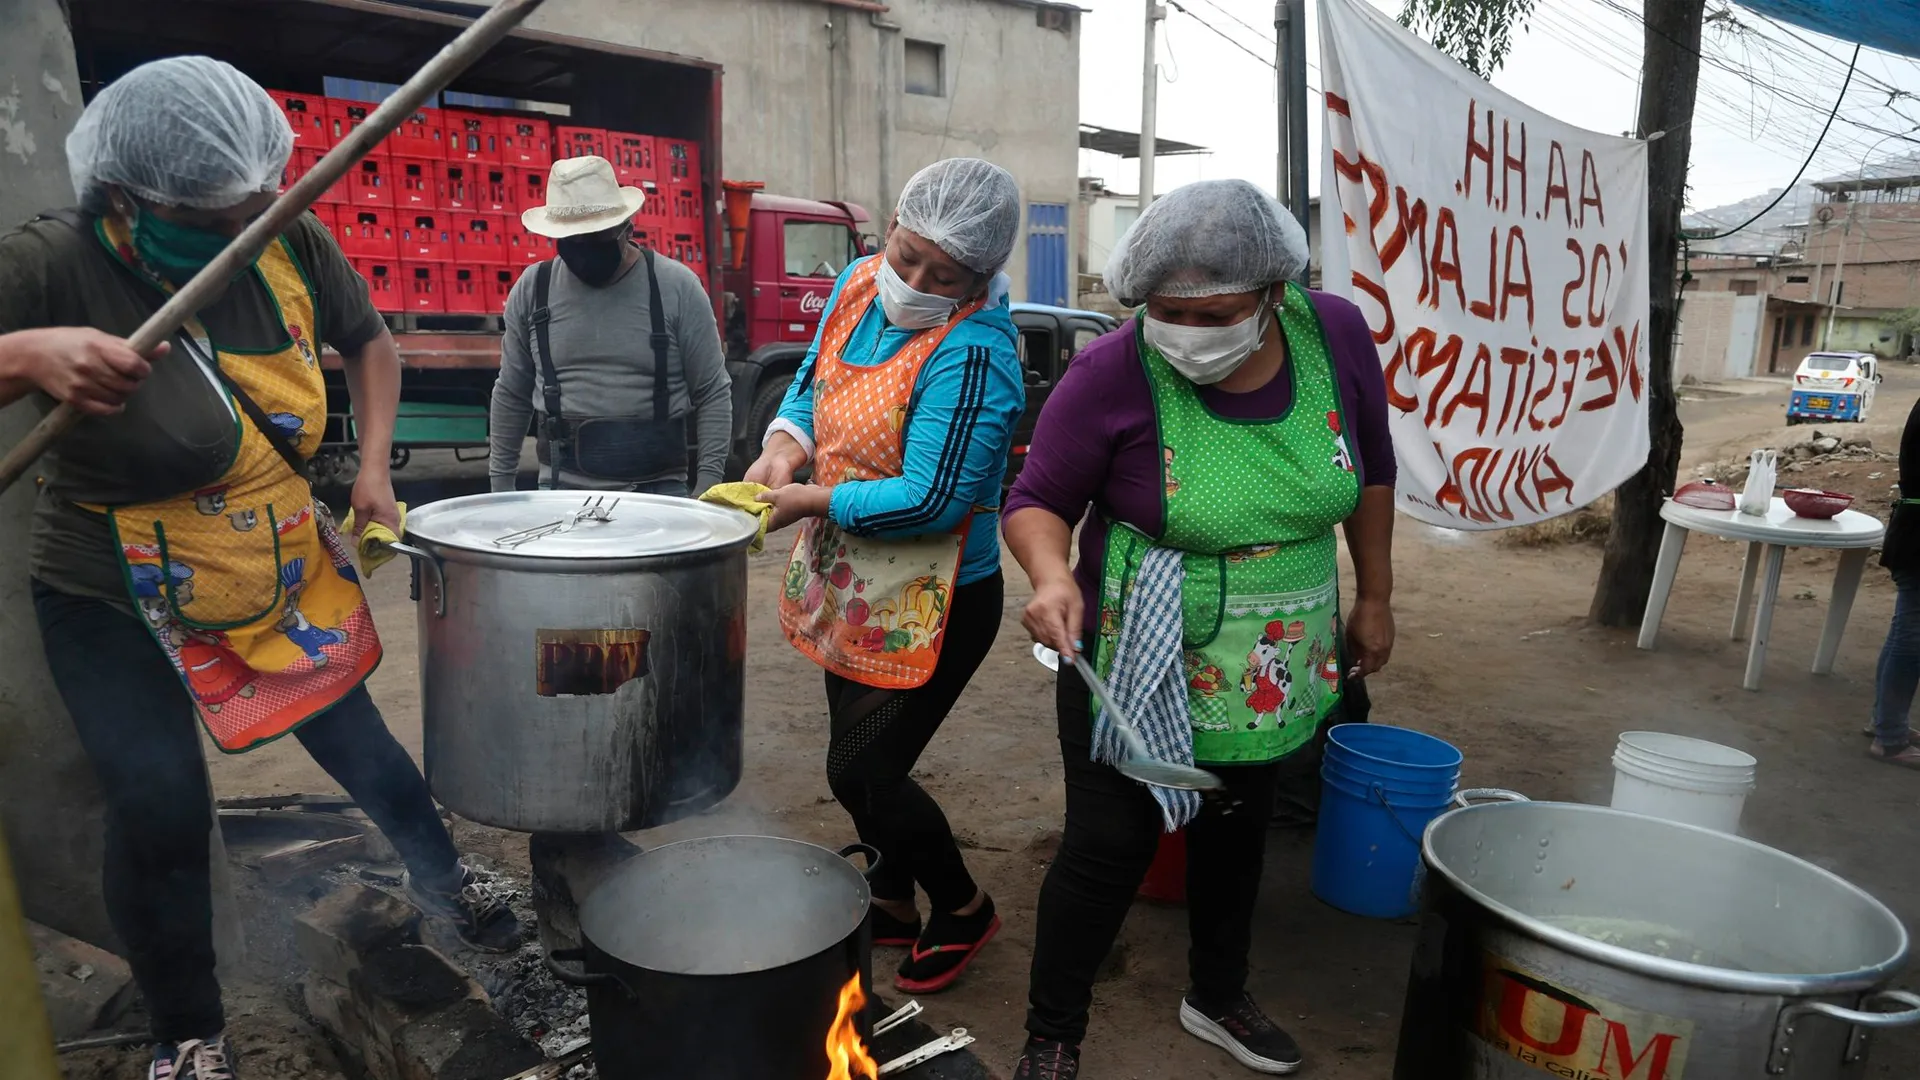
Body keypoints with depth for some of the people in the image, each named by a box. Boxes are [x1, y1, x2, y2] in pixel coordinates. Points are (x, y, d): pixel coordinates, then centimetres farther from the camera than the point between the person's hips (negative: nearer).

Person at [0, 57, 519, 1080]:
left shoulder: (290, 243, -12)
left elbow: (369, 341, 6)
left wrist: (373, 468, -4)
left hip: (285, 571, 3)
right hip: (113, 604, -3)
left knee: (356, 737, 13)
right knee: (159, 806, -6)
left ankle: (439, 874, 45)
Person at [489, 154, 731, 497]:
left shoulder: (676, 286, -3)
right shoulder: (532, 290, 5)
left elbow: (713, 394, -1)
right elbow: (511, 396, 13)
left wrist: (708, 484, -8)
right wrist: (501, 485, 12)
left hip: (658, 488, -2)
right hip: (562, 487, 2)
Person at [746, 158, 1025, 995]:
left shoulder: (973, 353, -25)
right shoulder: (857, 284, -1)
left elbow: (929, 499, -27)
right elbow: (812, 382, 12)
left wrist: (811, 503, -20)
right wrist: (785, 446, -8)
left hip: (931, 606, -8)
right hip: (853, 585, 8)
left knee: (862, 774, 1)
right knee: (860, 764, 20)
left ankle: (963, 908, 29)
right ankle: (893, 902, 46)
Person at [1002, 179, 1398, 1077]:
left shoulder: (1336, 335, -11)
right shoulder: (1113, 372, -22)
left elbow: (1371, 471, 4)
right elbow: (1037, 501, -13)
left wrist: (1374, 597, 9)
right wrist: (1052, 573, -34)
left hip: (1276, 671, 5)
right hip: (1139, 666, -4)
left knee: (1236, 834, 22)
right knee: (1108, 850, 3)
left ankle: (1218, 999, 48)